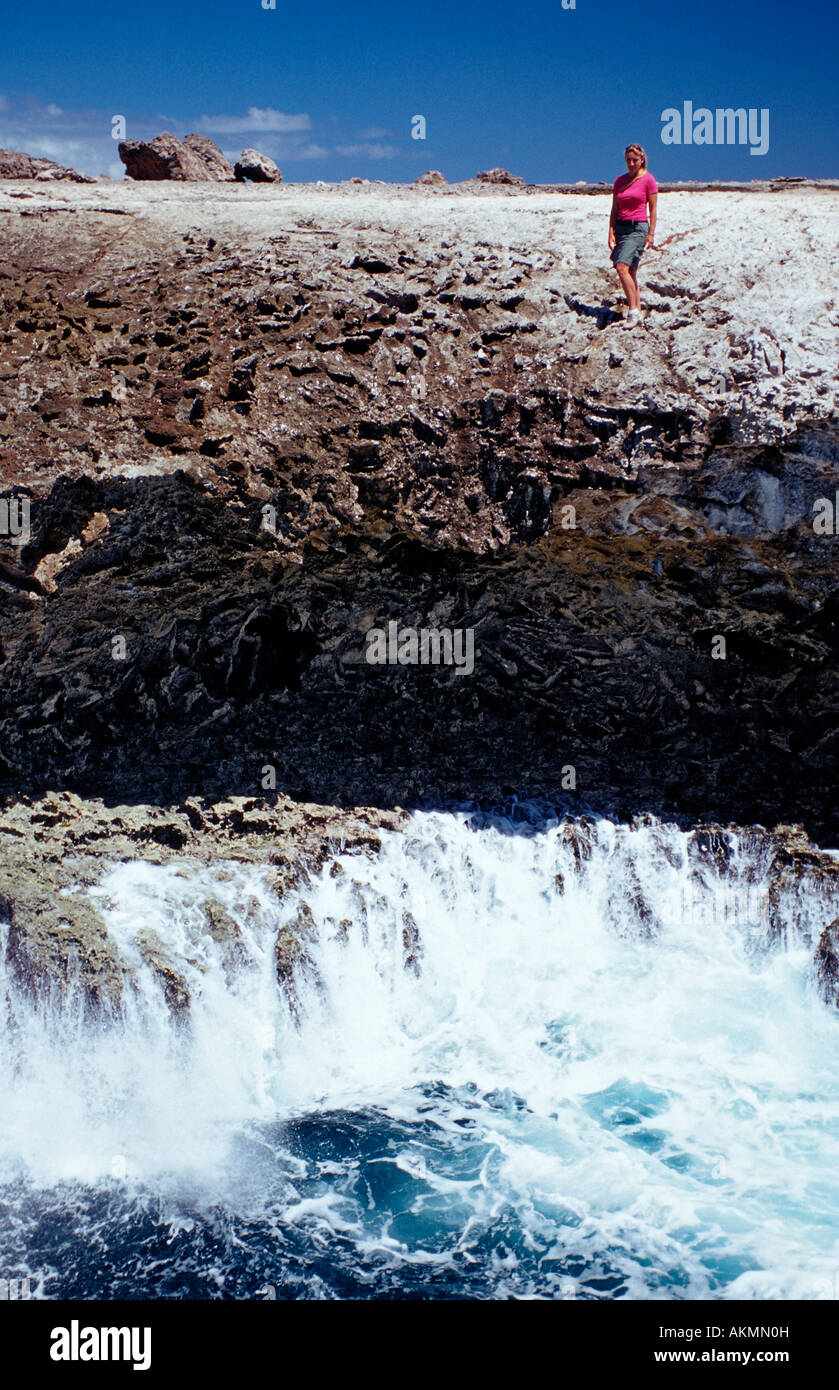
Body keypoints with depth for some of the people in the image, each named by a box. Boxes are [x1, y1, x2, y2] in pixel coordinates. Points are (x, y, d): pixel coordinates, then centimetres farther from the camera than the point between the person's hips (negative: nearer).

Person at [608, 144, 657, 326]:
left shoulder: (648, 180, -1)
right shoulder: (620, 180, 12)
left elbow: (653, 208, -1)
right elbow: (614, 209, 12)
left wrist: (651, 233, -7)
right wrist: (611, 232, 2)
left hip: (638, 228, -6)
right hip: (620, 227, 6)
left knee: (622, 267, -21)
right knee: (630, 272, 6)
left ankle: (633, 311, -17)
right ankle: (637, 312, 12)